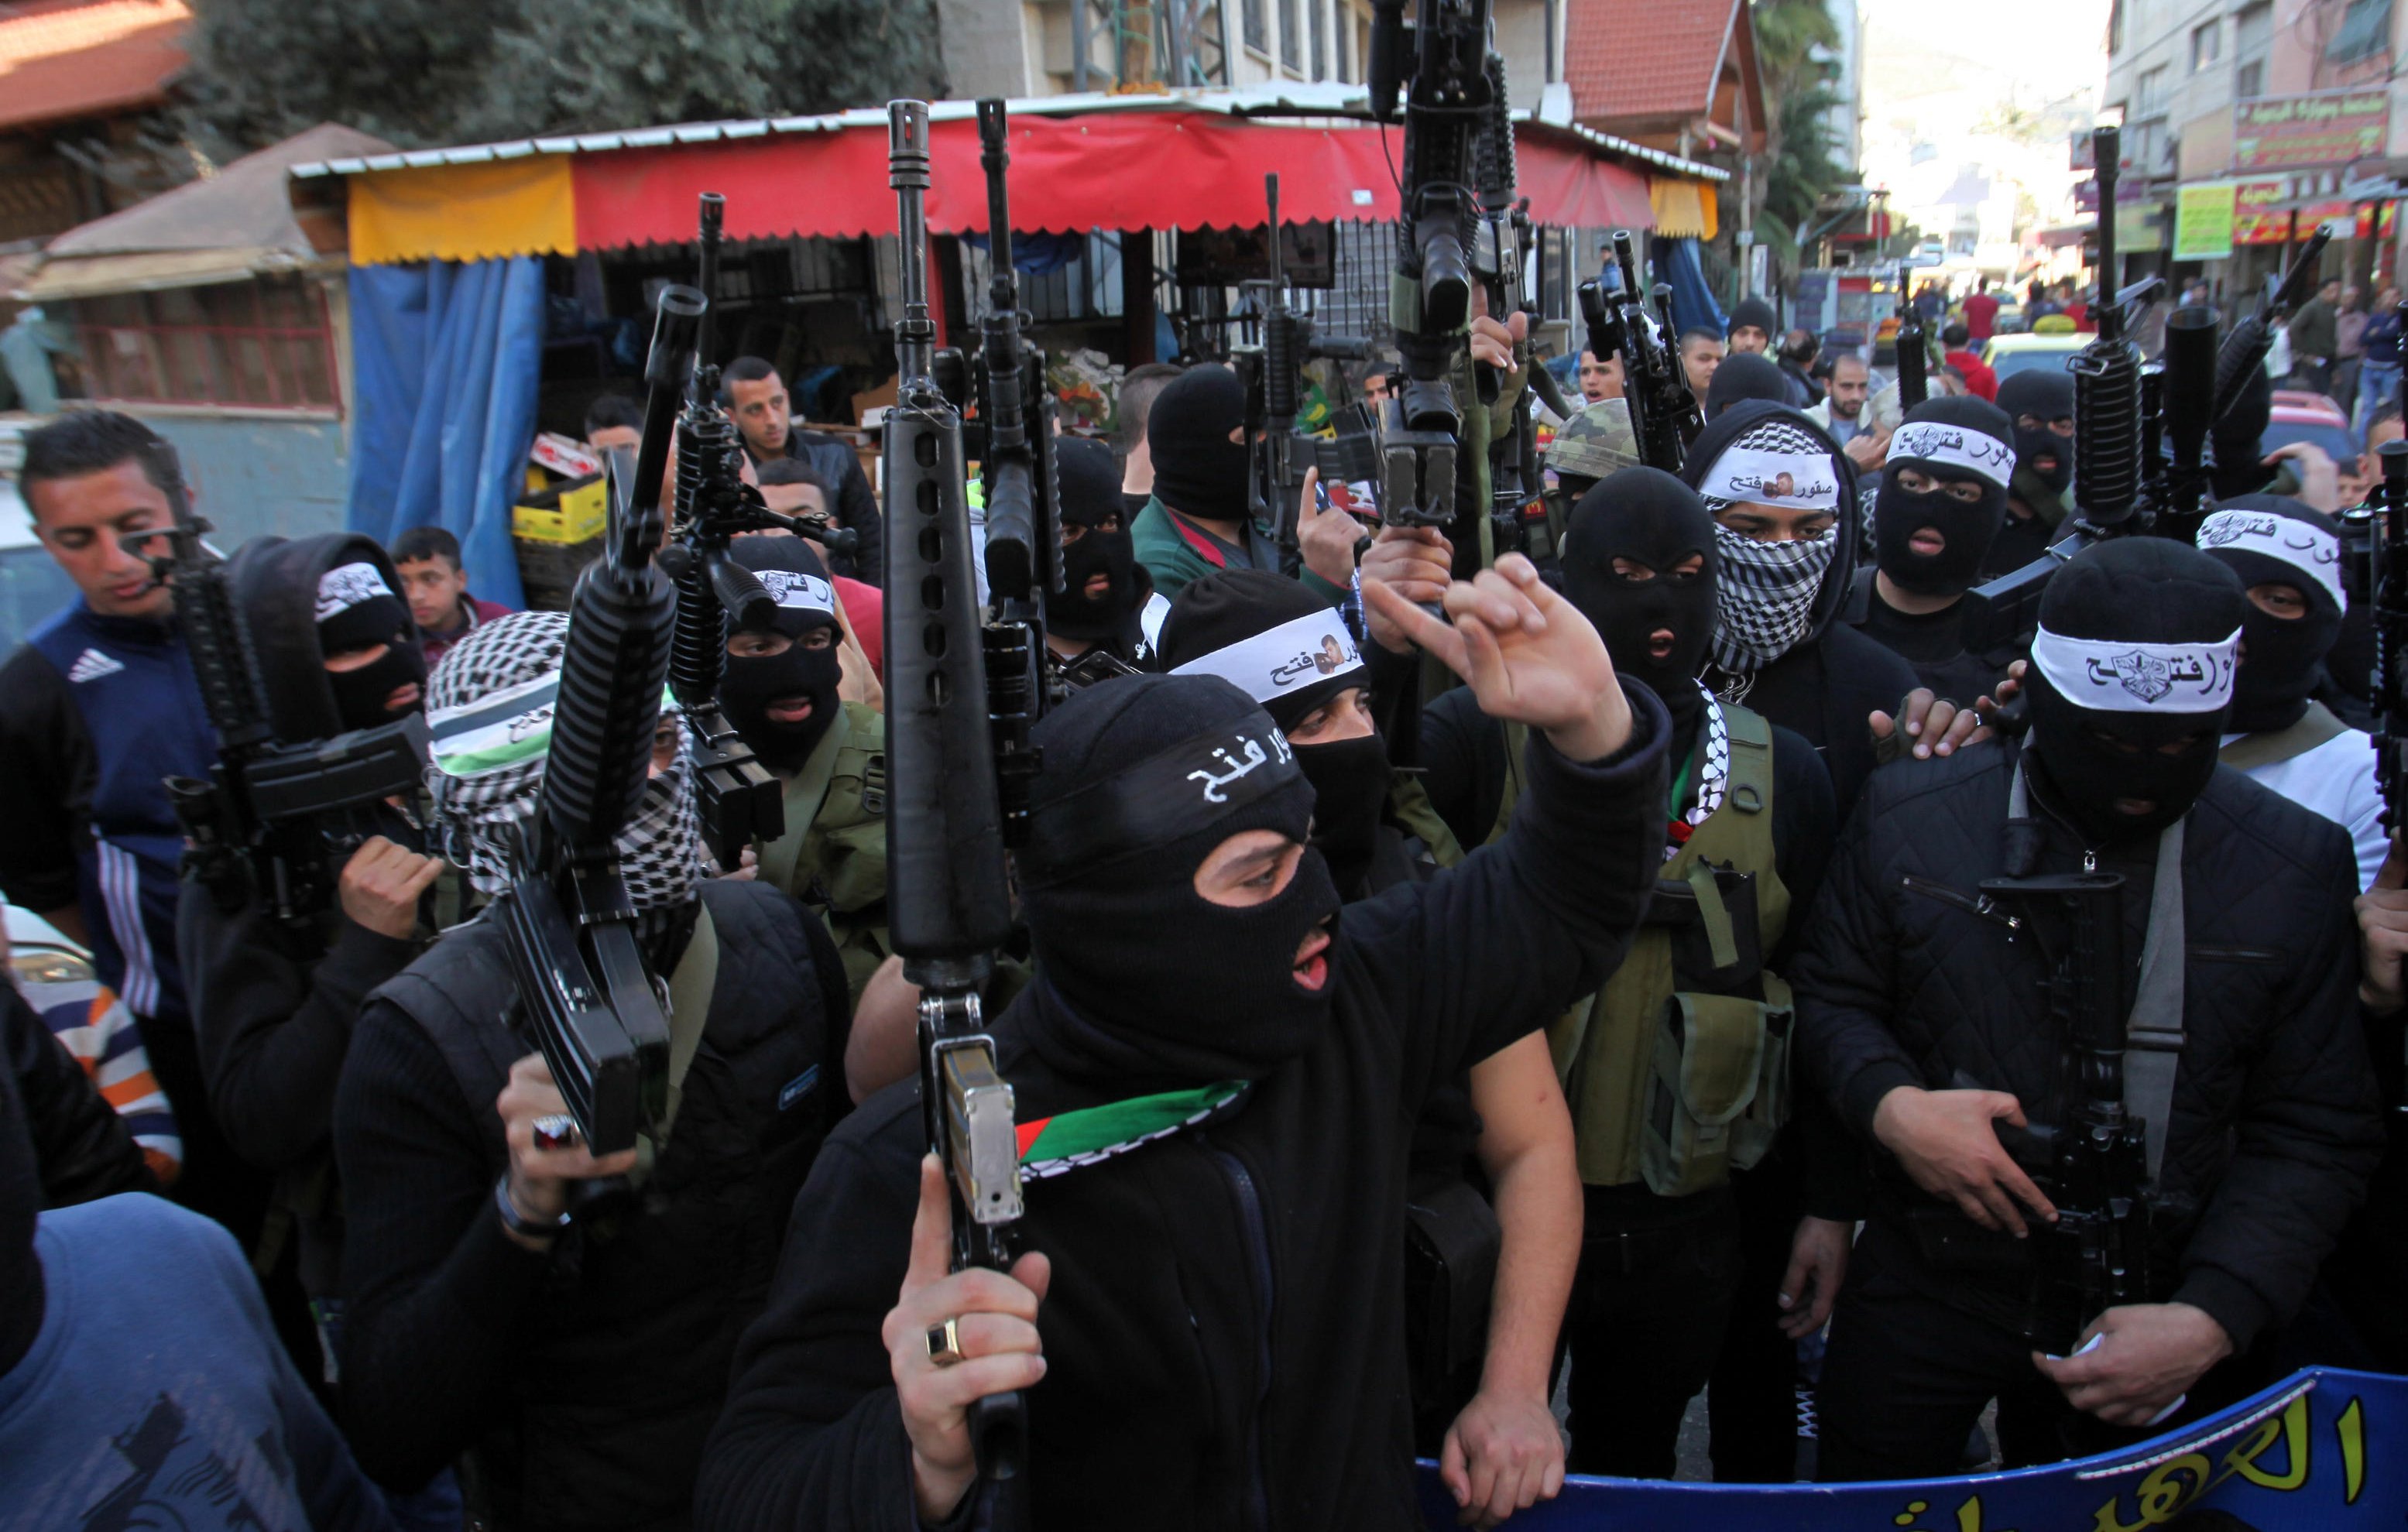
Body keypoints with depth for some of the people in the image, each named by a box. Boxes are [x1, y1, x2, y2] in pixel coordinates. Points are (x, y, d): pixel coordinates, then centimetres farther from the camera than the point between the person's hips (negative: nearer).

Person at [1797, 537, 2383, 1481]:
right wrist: (1888, 1104, -19)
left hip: (2146, 1318, 1)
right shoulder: (1912, 819, -7)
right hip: (1921, 1288, 0)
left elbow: (2314, 1134, -4)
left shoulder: (2295, 866, -6)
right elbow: (1834, 996, 2)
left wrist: (2214, 1318, -15)